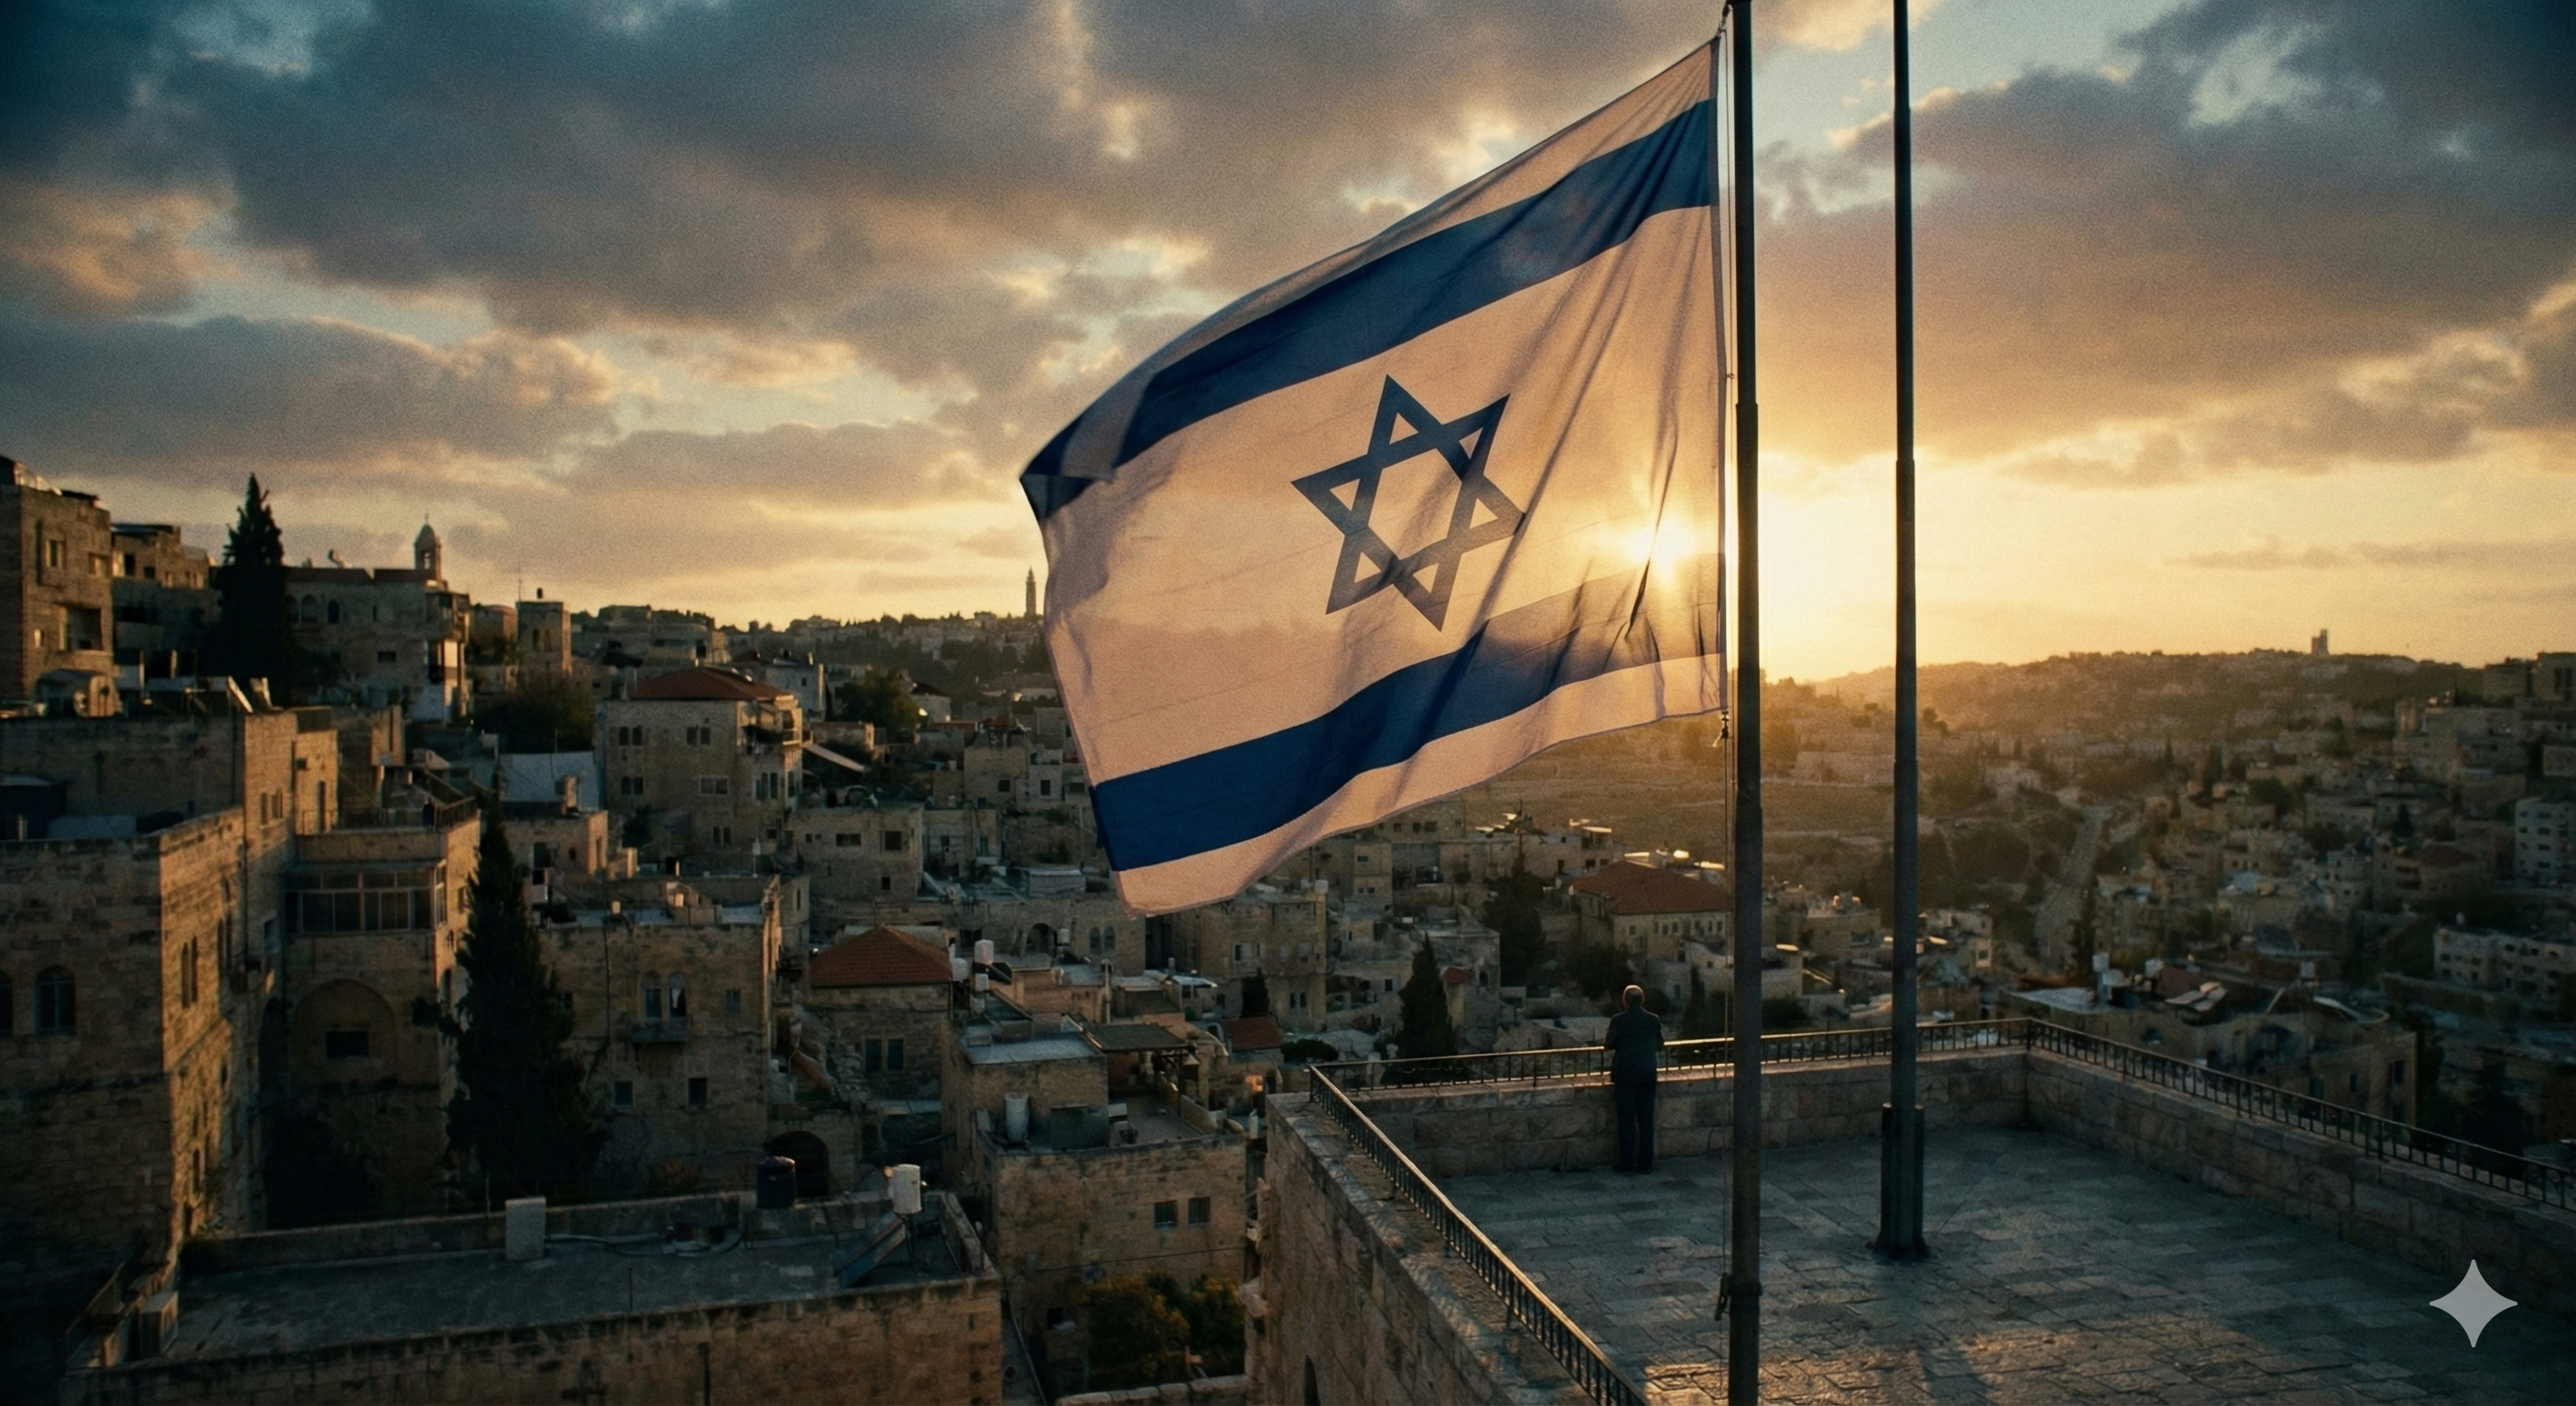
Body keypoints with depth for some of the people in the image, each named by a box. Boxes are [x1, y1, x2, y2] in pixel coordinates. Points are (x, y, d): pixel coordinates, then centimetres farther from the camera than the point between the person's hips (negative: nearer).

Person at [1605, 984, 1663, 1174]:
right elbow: (1660, 1046, 10)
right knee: (1646, 1119, 9)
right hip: (1647, 1075, 3)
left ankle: (1627, 1166, 2)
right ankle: (1645, 1164, 12)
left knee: (1626, 1121, 1)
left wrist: (1604, 1044, 16)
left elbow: (1610, 1044, -6)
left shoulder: (1618, 1021, -8)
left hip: (1625, 1075, -3)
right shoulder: (1654, 1020, 1)